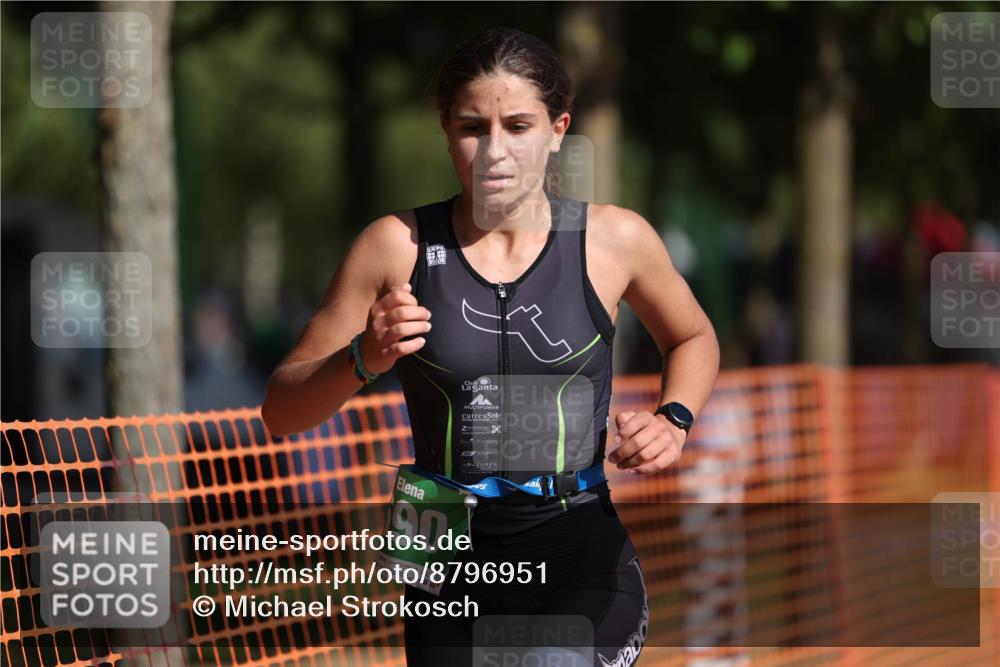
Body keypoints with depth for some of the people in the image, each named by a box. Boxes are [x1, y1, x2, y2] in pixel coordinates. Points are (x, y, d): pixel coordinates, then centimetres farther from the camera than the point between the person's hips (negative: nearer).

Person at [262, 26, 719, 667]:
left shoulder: (613, 239, 1)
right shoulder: (399, 245, -1)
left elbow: (693, 337, 22)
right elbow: (282, 411, 2)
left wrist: (673, 422, 3)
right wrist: (364, 359, -17)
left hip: (580, 550, -2)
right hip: (452, 566, 2)